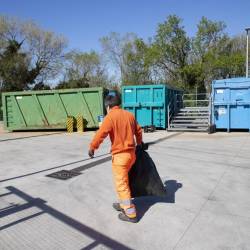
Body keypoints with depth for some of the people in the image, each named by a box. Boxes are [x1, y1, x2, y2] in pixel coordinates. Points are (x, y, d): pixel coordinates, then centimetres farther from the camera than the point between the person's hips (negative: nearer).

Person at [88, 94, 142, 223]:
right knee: (123, 180, 23)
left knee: (121, 184, 2)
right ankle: (123, 204, 35)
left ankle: (130, 213, 8)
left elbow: (101, 134, -19)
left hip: (119, 155, -7)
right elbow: (138, 130, 20)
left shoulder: (110, 117, -11)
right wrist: (139, 143, 36)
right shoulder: (129, 115, 9)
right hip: (131, 153, 8)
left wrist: (92, 147, -7)